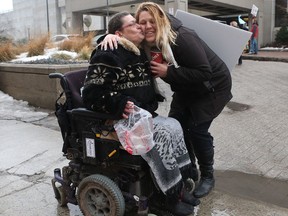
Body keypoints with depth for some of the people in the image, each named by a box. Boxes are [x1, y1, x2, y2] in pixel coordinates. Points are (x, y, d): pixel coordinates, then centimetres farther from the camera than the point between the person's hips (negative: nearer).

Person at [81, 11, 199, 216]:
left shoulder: (139, 54, 13)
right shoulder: (107, 55, -15)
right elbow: (91, 94, -20)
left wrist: (150, 107, 13)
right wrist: (118, 104, -29)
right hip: (117, 119, -9)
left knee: (174, 126, -6)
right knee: (162, 135, -22)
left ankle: (179, 185, 2)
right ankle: (172, 196, -8)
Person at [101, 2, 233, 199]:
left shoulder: (182, 38, -33)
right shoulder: (146, 43, -13)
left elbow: (204, 73, -36)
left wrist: (168, 72, -36)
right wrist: (112, 36, -29)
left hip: (212, 86, -7)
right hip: (186, 90, 7)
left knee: (197, 128, -13)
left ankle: (207, 177, 9)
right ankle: (188, 170, 20)